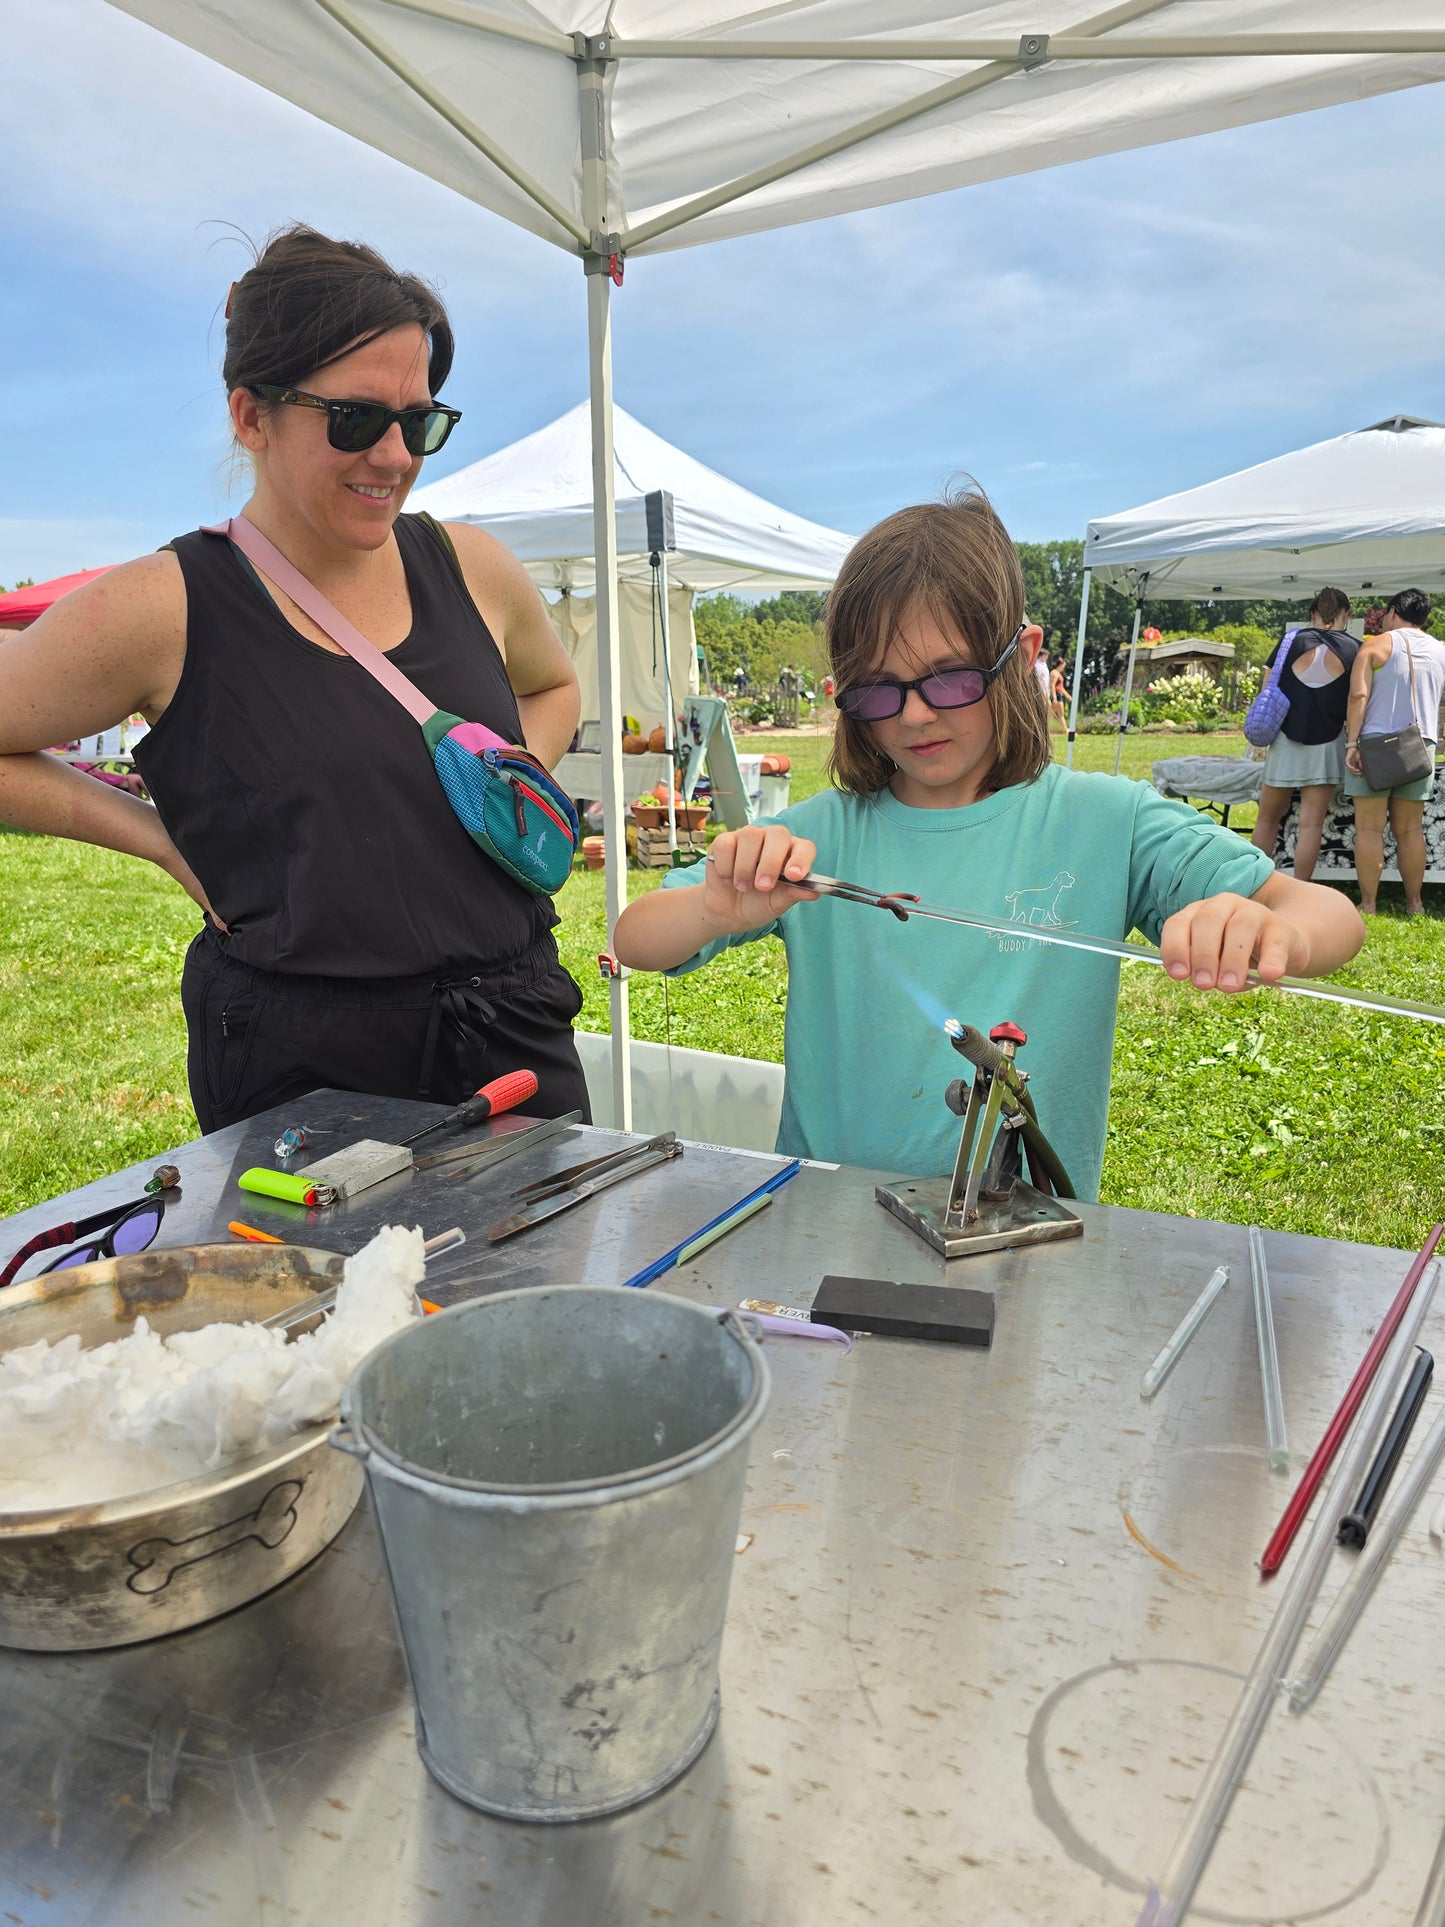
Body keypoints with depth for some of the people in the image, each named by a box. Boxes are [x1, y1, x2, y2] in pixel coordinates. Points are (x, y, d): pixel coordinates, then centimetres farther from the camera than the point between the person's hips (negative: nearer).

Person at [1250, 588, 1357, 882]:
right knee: (1311, 825, 0)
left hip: (1285, 741, 0)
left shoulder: (1291, 641, 1)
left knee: (1268, 819, 11)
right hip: (1326, 746, 0)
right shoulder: (1354, 649, 0)